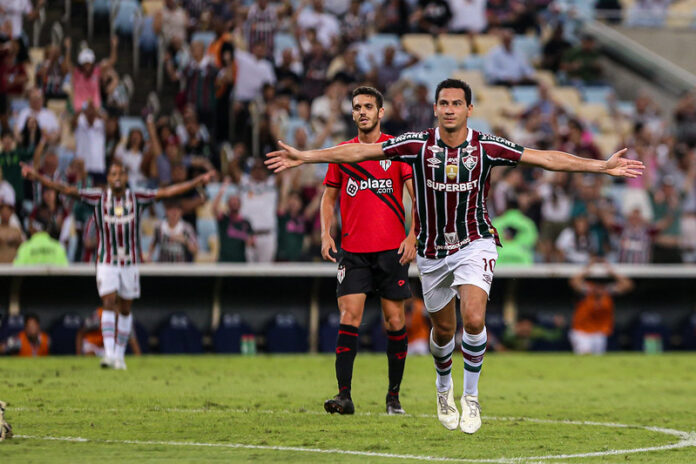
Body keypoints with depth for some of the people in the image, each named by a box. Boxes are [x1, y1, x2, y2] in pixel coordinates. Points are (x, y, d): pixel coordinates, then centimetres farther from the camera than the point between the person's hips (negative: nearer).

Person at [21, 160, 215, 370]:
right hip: (106, 263, -2)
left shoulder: (136, 198, -1)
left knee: (125, 309, 7)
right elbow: (67, 190, -8)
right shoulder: (99, 198, -4)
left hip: (130, 262, 2)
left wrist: (199, 180, -3)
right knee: (109, 304, -14)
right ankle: (108, 353, -21)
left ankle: (119, 355, 17)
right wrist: (38, 177, -16)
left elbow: (168, 192, 0)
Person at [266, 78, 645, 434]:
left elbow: (544, 158, -9)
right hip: (432, 251, 2)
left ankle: (471, 396, -3)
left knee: (473, 319, -22)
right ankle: (443, 386, 44)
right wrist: (301, 157, -11)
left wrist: (602, 166, -14)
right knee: (443, 329, 13)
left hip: (474, 243, -2)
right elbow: (360, 151, -8)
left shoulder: (486, 147, -10)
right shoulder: (418, 144, -9)